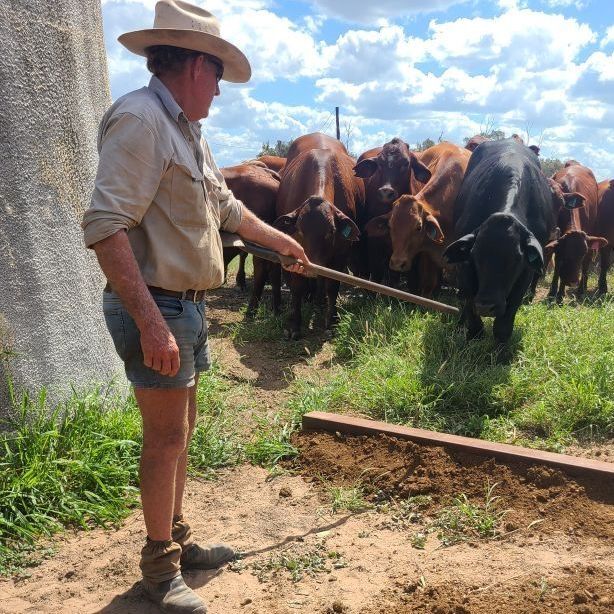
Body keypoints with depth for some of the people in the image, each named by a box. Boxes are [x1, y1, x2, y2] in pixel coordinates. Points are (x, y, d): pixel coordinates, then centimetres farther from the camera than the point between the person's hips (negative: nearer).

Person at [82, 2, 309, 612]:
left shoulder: (187, 130, 16)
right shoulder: (140, 119, -16)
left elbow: (226, 206, 29)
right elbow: (105, 226, -26)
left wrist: (281, 241, 38)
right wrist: (151, 322, -30)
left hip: (188, 305, 10)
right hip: (154, 308, -10)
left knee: (179, 431, 17)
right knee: (165, 436, 0)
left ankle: (176, 539, 34)